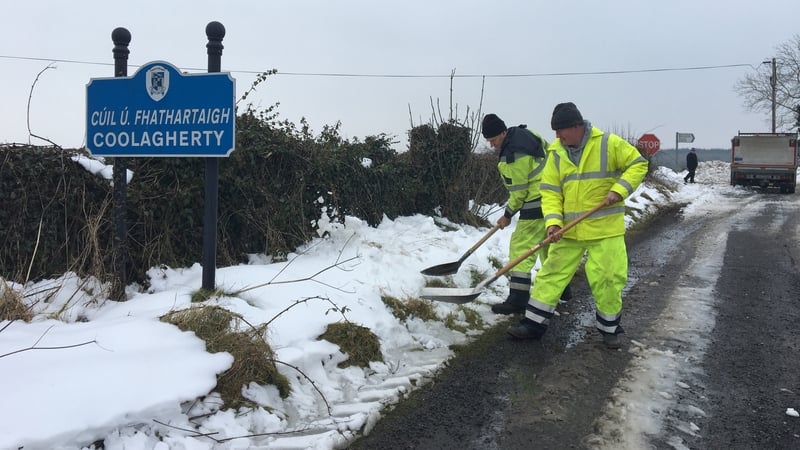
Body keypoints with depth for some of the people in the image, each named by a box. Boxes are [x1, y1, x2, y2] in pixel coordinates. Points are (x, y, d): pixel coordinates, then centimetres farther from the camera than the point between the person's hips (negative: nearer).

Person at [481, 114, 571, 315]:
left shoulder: (513, 155, -21)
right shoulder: (524, 133, 6)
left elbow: (519, 191, -15)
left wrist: (508, 215, -2)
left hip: (537, 203, -10)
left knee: (521, 248, -9)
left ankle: (517, 300, -11)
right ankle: (561, 287, 38)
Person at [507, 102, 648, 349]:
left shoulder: (609, 144, -9)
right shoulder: (556, 154, 2)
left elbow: (638, 164, -2)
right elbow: (550, 192, 0)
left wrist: (619, 190, -16)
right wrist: (553, 222, -15)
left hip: (605, 229, -3)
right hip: (569, 230, 3)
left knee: (607, 280, 2)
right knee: (551, 274, 4)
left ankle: (609, 328, 23)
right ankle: (534, 324, 13)